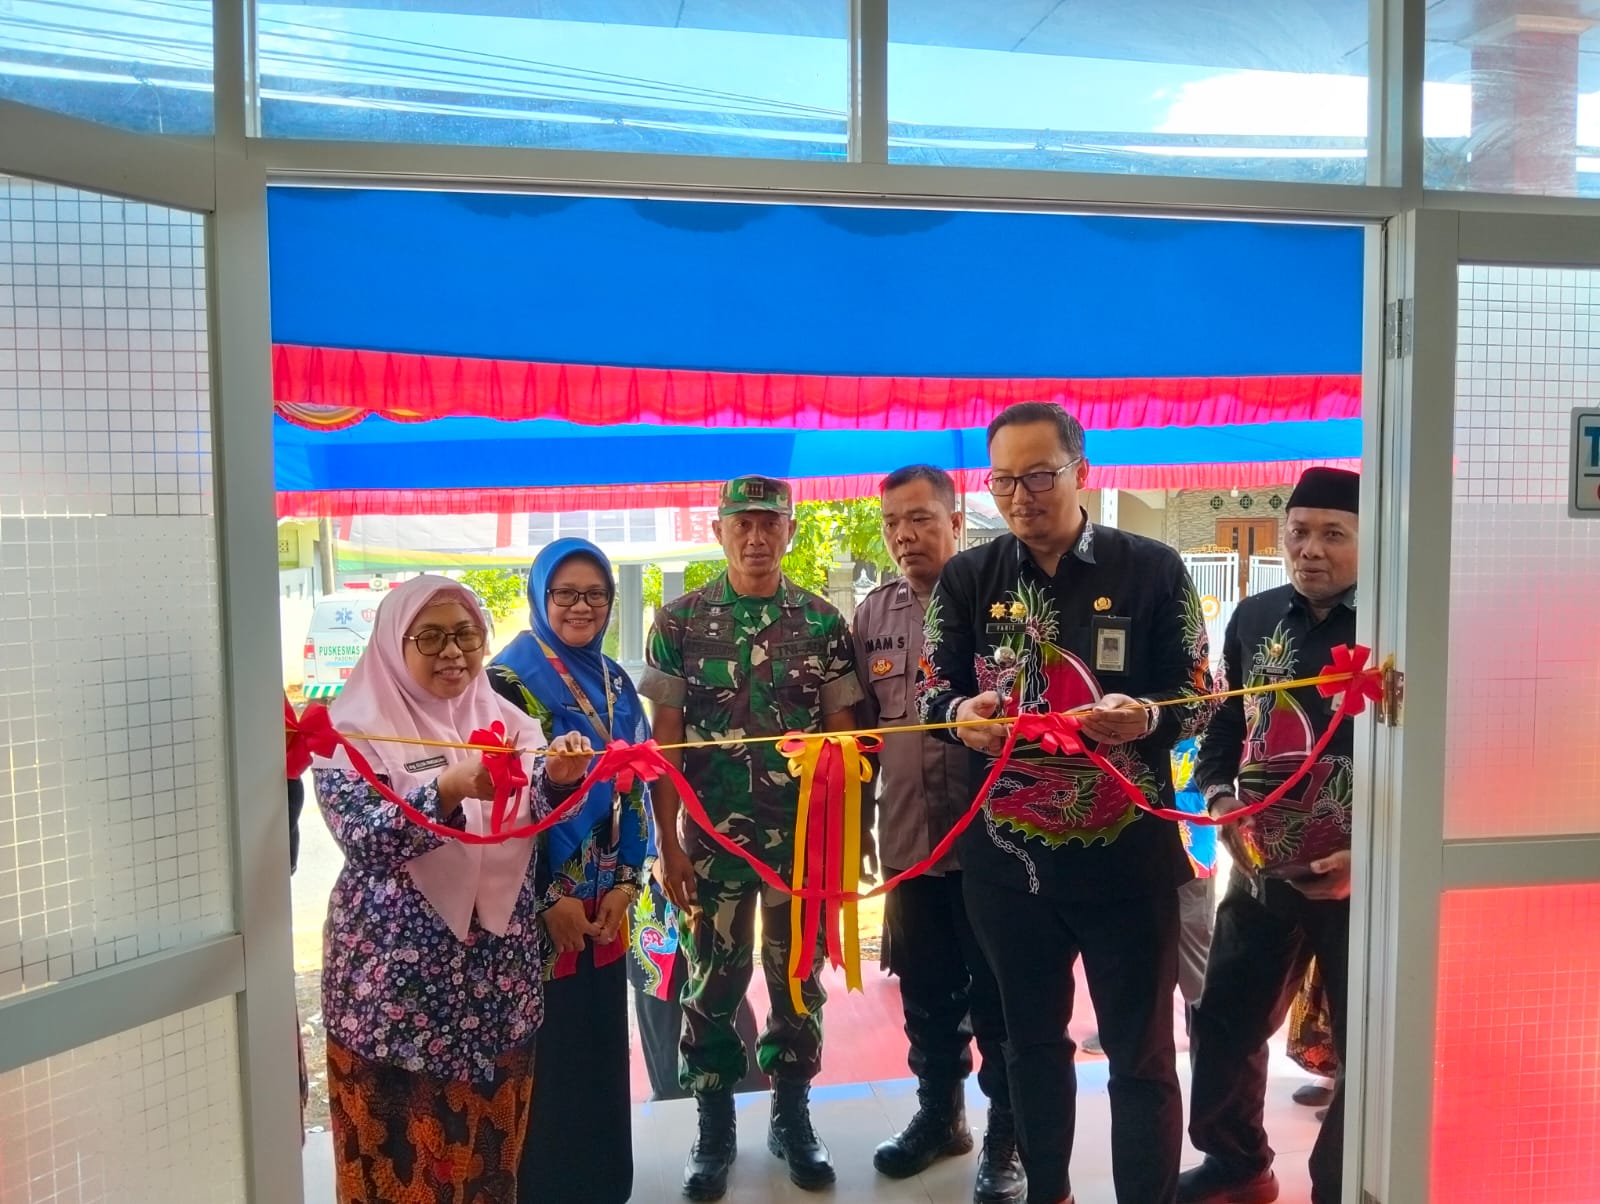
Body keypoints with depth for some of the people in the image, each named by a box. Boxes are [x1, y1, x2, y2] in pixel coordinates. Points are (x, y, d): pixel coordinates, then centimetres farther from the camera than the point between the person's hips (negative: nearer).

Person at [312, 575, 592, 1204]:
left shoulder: (503, 719, 5)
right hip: (397, 976, -4)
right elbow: (363, 839, -20)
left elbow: (539, 809, -4)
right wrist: (450, 789, -36)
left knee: (487, 1140, 17)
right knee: (402, 1147, 9)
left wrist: (558, 777, -26)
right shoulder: (355, 731, -8)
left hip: (498, 974, 4)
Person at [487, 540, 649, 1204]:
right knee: (545, 1048, 3)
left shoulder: (614, 682, 9)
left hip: (604, 895, 6)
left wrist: (626, 880, 1)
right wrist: (549, 897, -14)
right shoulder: (510, 678, -10)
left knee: (602, 1042, 14)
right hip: (538, 899, -6)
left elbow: (633, 785, 10)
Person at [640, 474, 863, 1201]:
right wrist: (668, 843, -5)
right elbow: (665, 740, -2)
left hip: (804, 838, 1)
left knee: (798, 979, 12)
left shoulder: (823, 622, 0)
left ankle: (792, 1117, 31)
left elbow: (842, 736, 3)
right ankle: (714, 1127, 28)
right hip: (712, 839, 0)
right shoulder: (680, 621, -2)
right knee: (712, 983, 10)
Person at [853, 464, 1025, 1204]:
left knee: (996, 995, 9)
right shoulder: (872, 615, 7)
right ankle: (939, 1114, 38)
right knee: (926, 992, 18)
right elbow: (861, 728, 11)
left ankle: (1007, 1135, 27)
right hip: (908, 841, 4)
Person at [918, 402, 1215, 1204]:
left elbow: (1198, 698, -2)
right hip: (1005, 857, 3)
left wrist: (1145, 717, -25)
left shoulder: (1152, 569, -3)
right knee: (1032, 1040, 21)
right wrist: (962, 714, -19)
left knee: (1141, 1054, 9)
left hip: (1127, 855, -3)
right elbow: (933, 692, 4)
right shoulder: (967, 578, 4)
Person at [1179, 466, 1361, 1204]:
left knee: (1364, 1047, 10)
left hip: (1366, 875, -4)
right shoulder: (1253, 619, 6)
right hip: (1264, 867, 5)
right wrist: (1220, 802, -4)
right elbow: (1223, 728, 13)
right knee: (1223, 1021, 14)